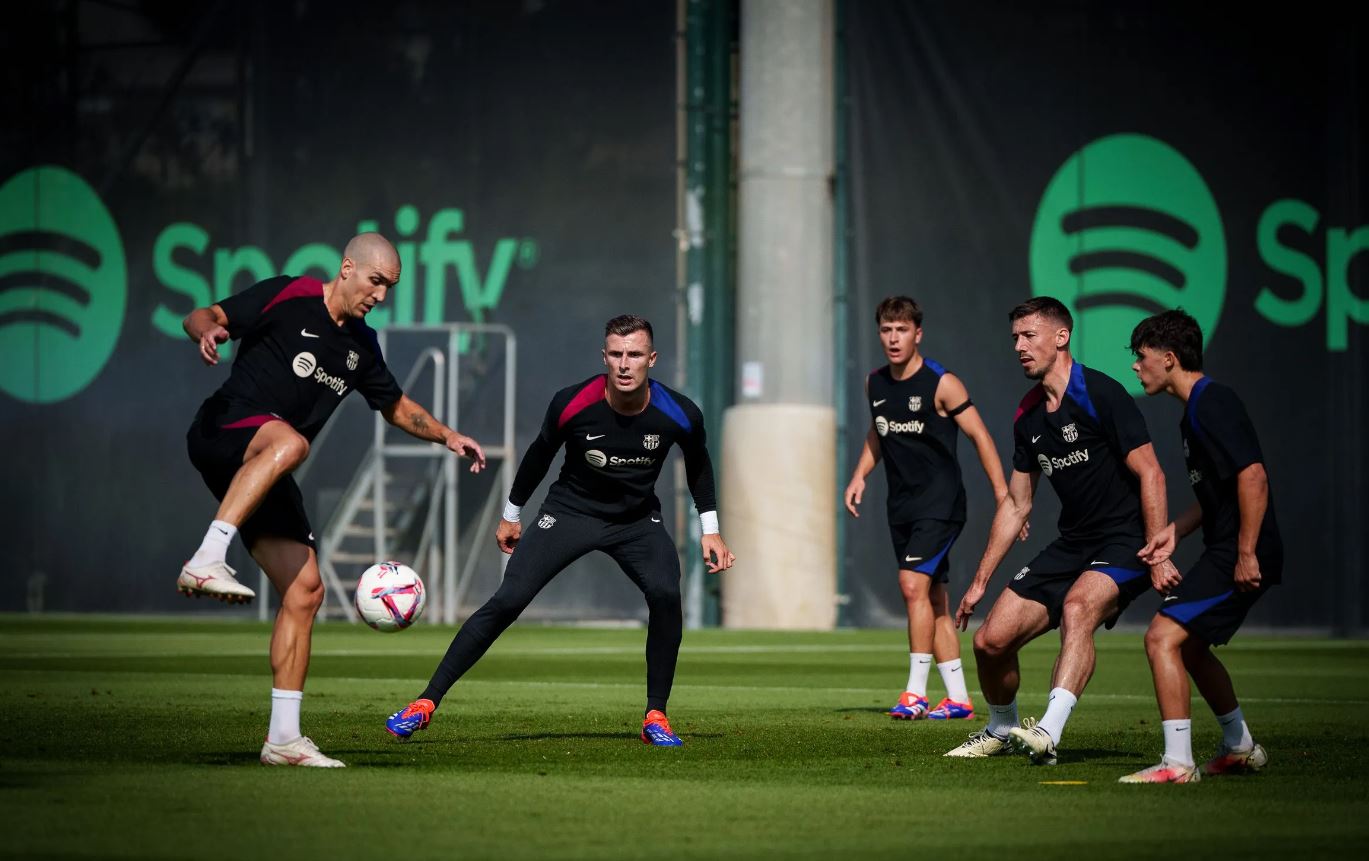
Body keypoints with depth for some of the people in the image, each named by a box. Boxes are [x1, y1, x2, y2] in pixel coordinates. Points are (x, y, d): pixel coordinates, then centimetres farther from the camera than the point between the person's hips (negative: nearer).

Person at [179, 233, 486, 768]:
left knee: (305, 591, -2)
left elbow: (398, 407, 32)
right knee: (288, 440, -41)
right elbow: (203, 317, -7)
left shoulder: (360, 347, 18)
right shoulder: (287, 298, -2)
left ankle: (284, 738, 2)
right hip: (220, 435, -7)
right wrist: (208, 330, -30)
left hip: (263, 477, 7)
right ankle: (206, 560, -48)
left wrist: (447, 436, 16)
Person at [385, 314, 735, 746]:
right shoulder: (572, 404, -22)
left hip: (638, 519, 1)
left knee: (665, 595, -26)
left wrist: (710, 529, 6)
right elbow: (541, 452, -1)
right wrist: (511, 513, 10)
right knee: (507, 601, -14)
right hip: (569, 511, -1)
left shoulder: (680, 415, -19)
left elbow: (697, 463, 5)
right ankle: (426, 703, -6)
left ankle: (656, 717, -10)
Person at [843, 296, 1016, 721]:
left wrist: (1002, 493, -12)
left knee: (913, 583, -20)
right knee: (932, 600, 8)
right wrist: (860, 475, 11)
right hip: (901, 506, 7)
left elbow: (980, 436, -7)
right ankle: (958, 698, 14)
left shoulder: (942, 384, -11)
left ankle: (916, 692, -18)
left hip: (940, 500, -7)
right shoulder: (875, 383, 8)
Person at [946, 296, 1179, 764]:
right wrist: (980, 581, 17)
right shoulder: (1028, 416, 9)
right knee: (991, 640, 1)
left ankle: (1048, 733, -47)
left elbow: (1150, 473, -16)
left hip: (1125, 540, -8)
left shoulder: (1100, 394, -14)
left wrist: (1159, 554, -23)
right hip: (1072, 545, 8)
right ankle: (1001, 730, 29)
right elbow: (1016, 503, 17)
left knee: (1078, 605, -37)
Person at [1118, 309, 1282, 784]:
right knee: (1189, 646, 23)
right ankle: (1240, 747, 34)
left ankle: (1177, 763, -14)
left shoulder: (1212, 403, -16)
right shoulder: (1194, 411, 17)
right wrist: (1172, 532, 11)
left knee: (1162, 637, -15)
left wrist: (1246, 554, -25)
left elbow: (1253, 476, -24)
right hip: (1224, 551, 11)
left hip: (1243, 558, -11)